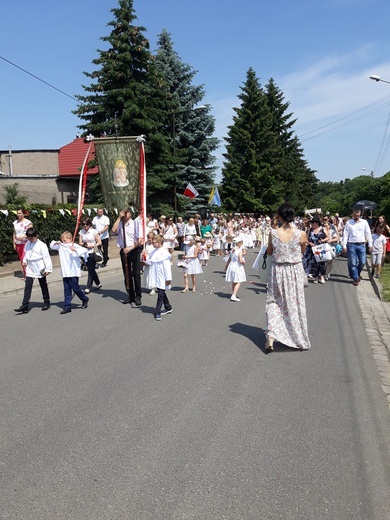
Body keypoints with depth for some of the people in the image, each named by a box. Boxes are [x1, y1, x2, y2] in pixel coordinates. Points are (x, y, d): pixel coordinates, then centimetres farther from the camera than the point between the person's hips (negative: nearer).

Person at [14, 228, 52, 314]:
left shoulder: (41, 245, -13)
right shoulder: (28, 244, 5)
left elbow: (46, 257, -13)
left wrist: (48, 269, -15)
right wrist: (24, 261, 0)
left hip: (40, 269, -5)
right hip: (30, 269, 5)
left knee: (43, 286, 11)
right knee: (27, 288, -2)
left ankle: (46, 302, 27)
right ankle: (24, 306, -4)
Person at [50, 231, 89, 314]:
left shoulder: (75, 246, -9)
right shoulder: (61, 246, 11)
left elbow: (85, 250, -22)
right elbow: (52, 246, 23)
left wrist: (75, 250, -35)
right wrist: (55, 242, 2)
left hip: (73, 272, -6)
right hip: (65, 273, 6)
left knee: (75, 288, 3)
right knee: (67, 291, 7)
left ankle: (85, 299, 27)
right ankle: (67, 306, 10)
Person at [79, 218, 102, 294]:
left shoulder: (94, 231, -6)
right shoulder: (81, 232, 5)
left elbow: (99, 243, -5)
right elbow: (80, 243, 5)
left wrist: (92, 245, -18)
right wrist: (84, 244, -15)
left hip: (93, 253, -5)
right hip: (85, 253, 5)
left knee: (91, 270, -6)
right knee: (91, 269, 12)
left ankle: (88, 288, -2)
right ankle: (98, 284, 29)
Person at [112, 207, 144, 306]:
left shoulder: (136, 224, -3)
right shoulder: (120, 224, 8)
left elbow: (140, 240, -8)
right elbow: (114, 230, -11)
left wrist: (130, 248, -15)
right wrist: (119, 217, -8)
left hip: (134, 250, -4)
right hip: (124, 251, 4)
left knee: (136, 274, -5)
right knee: (127, 274, 9)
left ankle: (138, 296, 3)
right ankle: (131, 296, 18)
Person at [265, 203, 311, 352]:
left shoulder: (273, 233, -12)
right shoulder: (301, 234, -13)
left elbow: (269, 252, 3)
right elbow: (302, 251, 5)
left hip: (277, 271, 0)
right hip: (295, 272, 0)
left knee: (274, 303, 14)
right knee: (294, 304, 14)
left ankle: (271, 334, -1)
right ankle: (298, 339, 27)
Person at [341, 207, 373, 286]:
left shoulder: (364, 222, 5)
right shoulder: (348, 223, 1)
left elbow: (368, 233, 7)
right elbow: (345, 234, 0)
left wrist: (370, 244, 3)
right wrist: (344, 246, -5)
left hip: (361, 245, 2)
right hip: (351, 245, -2)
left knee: (362, 262, 3)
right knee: (353, 263, 0)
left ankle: (356, 274, 29)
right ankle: (356, 278, 11)